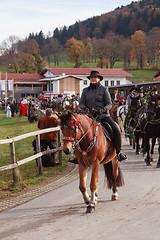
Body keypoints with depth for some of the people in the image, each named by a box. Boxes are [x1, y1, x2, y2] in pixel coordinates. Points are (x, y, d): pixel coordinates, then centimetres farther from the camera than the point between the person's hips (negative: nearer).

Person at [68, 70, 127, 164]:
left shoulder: (104, 89, 7)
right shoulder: (85, 90, 14)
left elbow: (109, 104, 3)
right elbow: (81, 104, 12)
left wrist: (103, 109, -17)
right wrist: (85, 109, -10)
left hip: (103, 115, -2)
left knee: (116, 130, -21)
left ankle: (119, 152, -4)